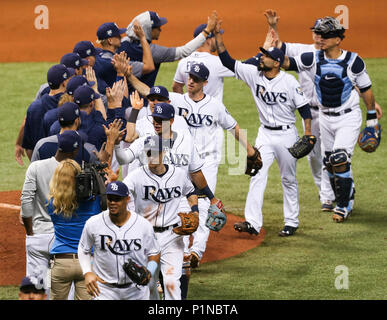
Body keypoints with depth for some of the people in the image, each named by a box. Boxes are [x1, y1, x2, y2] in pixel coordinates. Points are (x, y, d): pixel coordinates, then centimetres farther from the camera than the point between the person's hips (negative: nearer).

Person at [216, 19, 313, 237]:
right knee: (258, 176, -9)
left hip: (287, 135, -3)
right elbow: (227, 61, -5)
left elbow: (304, 107, -7)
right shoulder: (254, 74, -4)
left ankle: (292, 223, 19)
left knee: (289, 179, 8)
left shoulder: (289, 82, -13)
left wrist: (308, 133, -15)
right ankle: (253, 223, -15)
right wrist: (218, 36, -13)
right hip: (265, 135, 3)